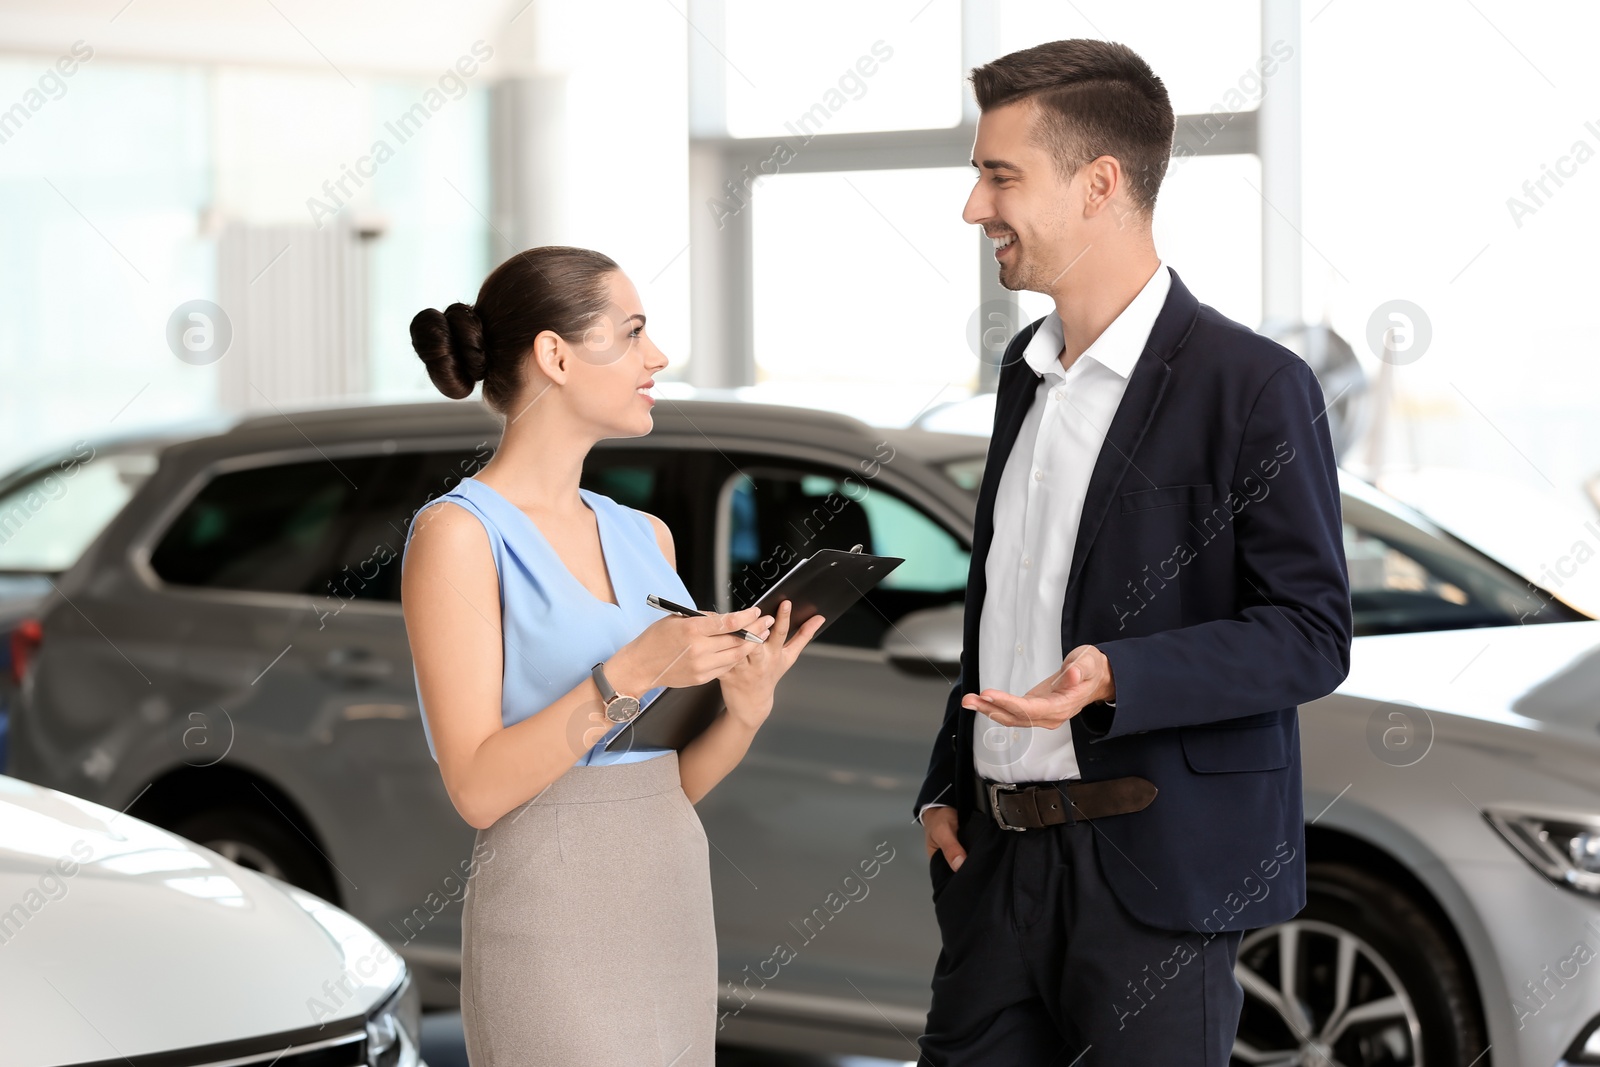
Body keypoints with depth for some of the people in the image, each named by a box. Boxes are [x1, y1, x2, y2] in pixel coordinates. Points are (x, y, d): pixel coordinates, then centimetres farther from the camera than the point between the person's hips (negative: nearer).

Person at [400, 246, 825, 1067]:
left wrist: (744, 708, -6)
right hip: (554, 929, -7)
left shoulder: (644, 537, 11)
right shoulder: (457, 534, -9)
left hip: (675, 909, 7)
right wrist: (627, 677, -24)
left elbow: (674, 783, 13)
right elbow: (478, 789, -15)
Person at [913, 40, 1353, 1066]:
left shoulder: (1254, 384, -10)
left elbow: (1310, 636, -13)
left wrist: (1112, 676, -26)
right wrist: (947, 787, 18)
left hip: (1157, 873, -7)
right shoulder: (1027, 369, 15)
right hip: (997, 856, 7)